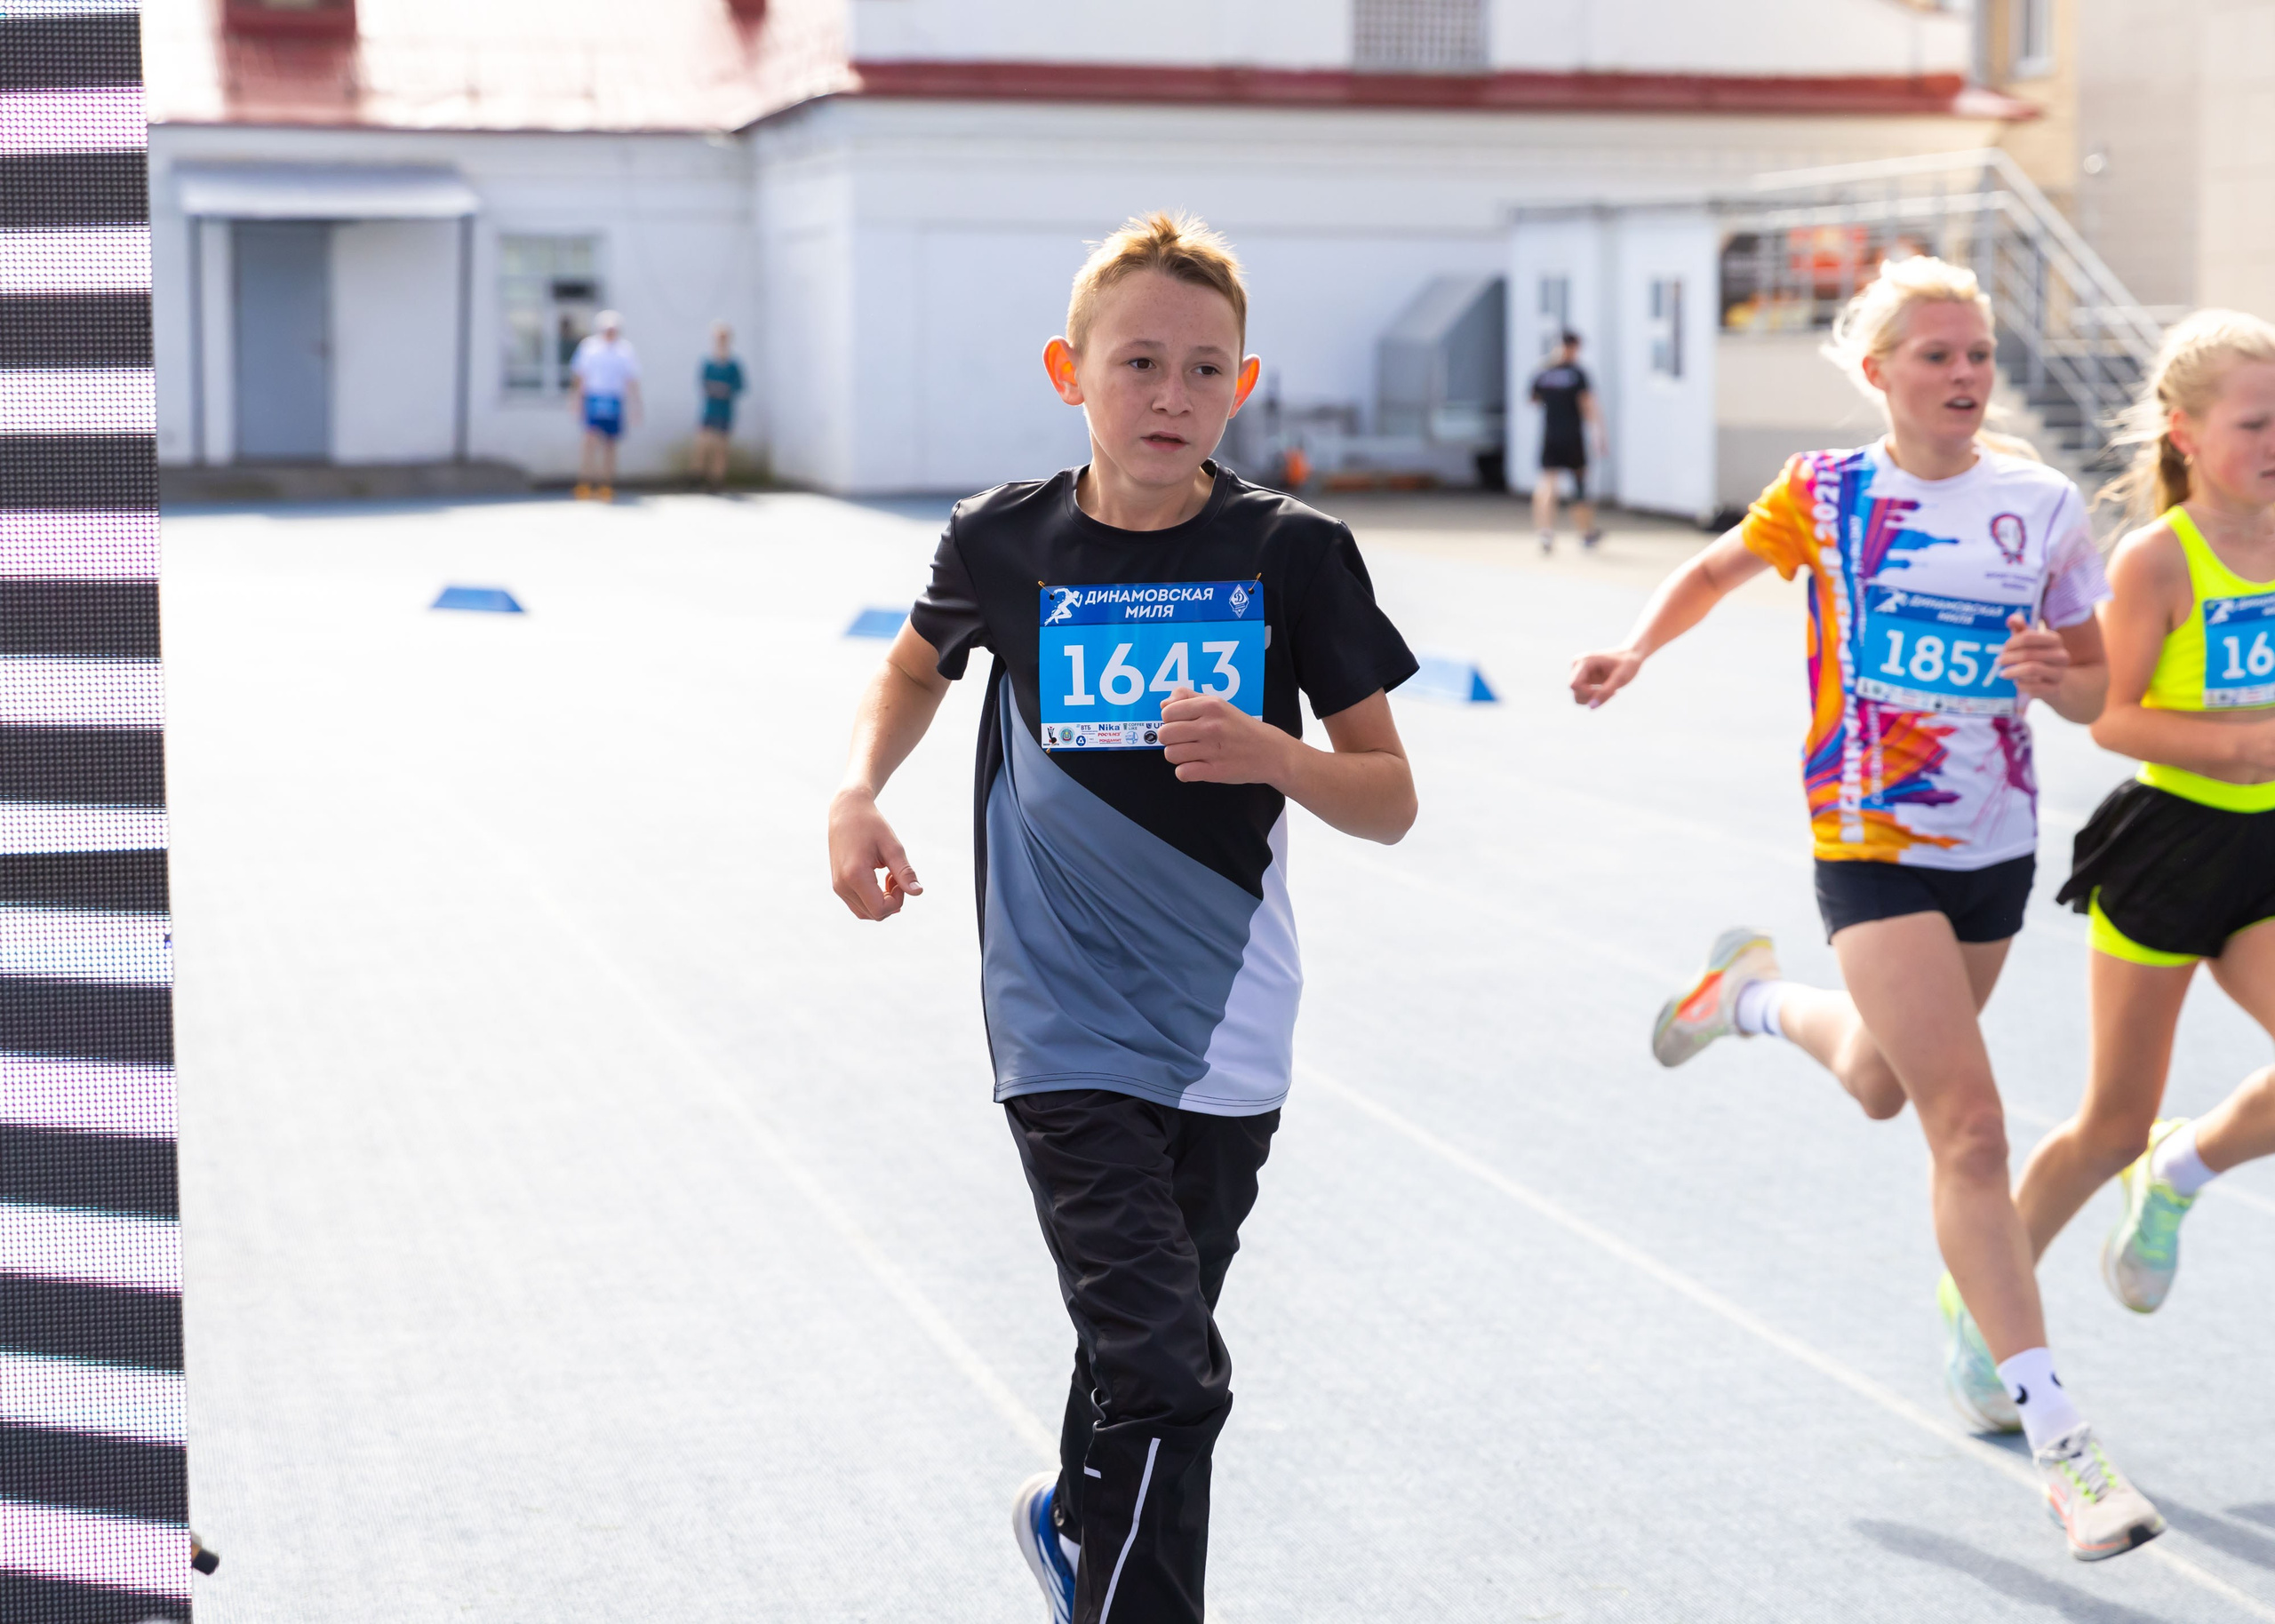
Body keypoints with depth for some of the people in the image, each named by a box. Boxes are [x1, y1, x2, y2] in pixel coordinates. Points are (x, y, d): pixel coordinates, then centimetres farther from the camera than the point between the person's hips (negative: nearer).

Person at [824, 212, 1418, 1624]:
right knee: (1163, 1371, -15)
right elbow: (917, 668, 19)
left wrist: (1268, 753, -23)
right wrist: (858, 792, 1)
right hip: (1066, 1024, -2)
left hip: (1226, 1030, 2)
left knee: (1156, 1343, 19)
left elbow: (1391, 800, -4)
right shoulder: (1005, 541, -4)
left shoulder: (1292, 554, -6)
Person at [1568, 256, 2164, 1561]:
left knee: (1883, 1087, 22)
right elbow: (1721, 568, 17)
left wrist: (2053, 673, -17)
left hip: (1997, 845, 4)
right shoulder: (1825, 495, -3)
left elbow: (2097, 687, 4)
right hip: (1873, 846, -4)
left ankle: (1759, 996, 55)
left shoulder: (2044, 506, 0)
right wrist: (1636, 652, 5)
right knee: (1973, 1133, -13)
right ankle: (2062, 1445, -12)